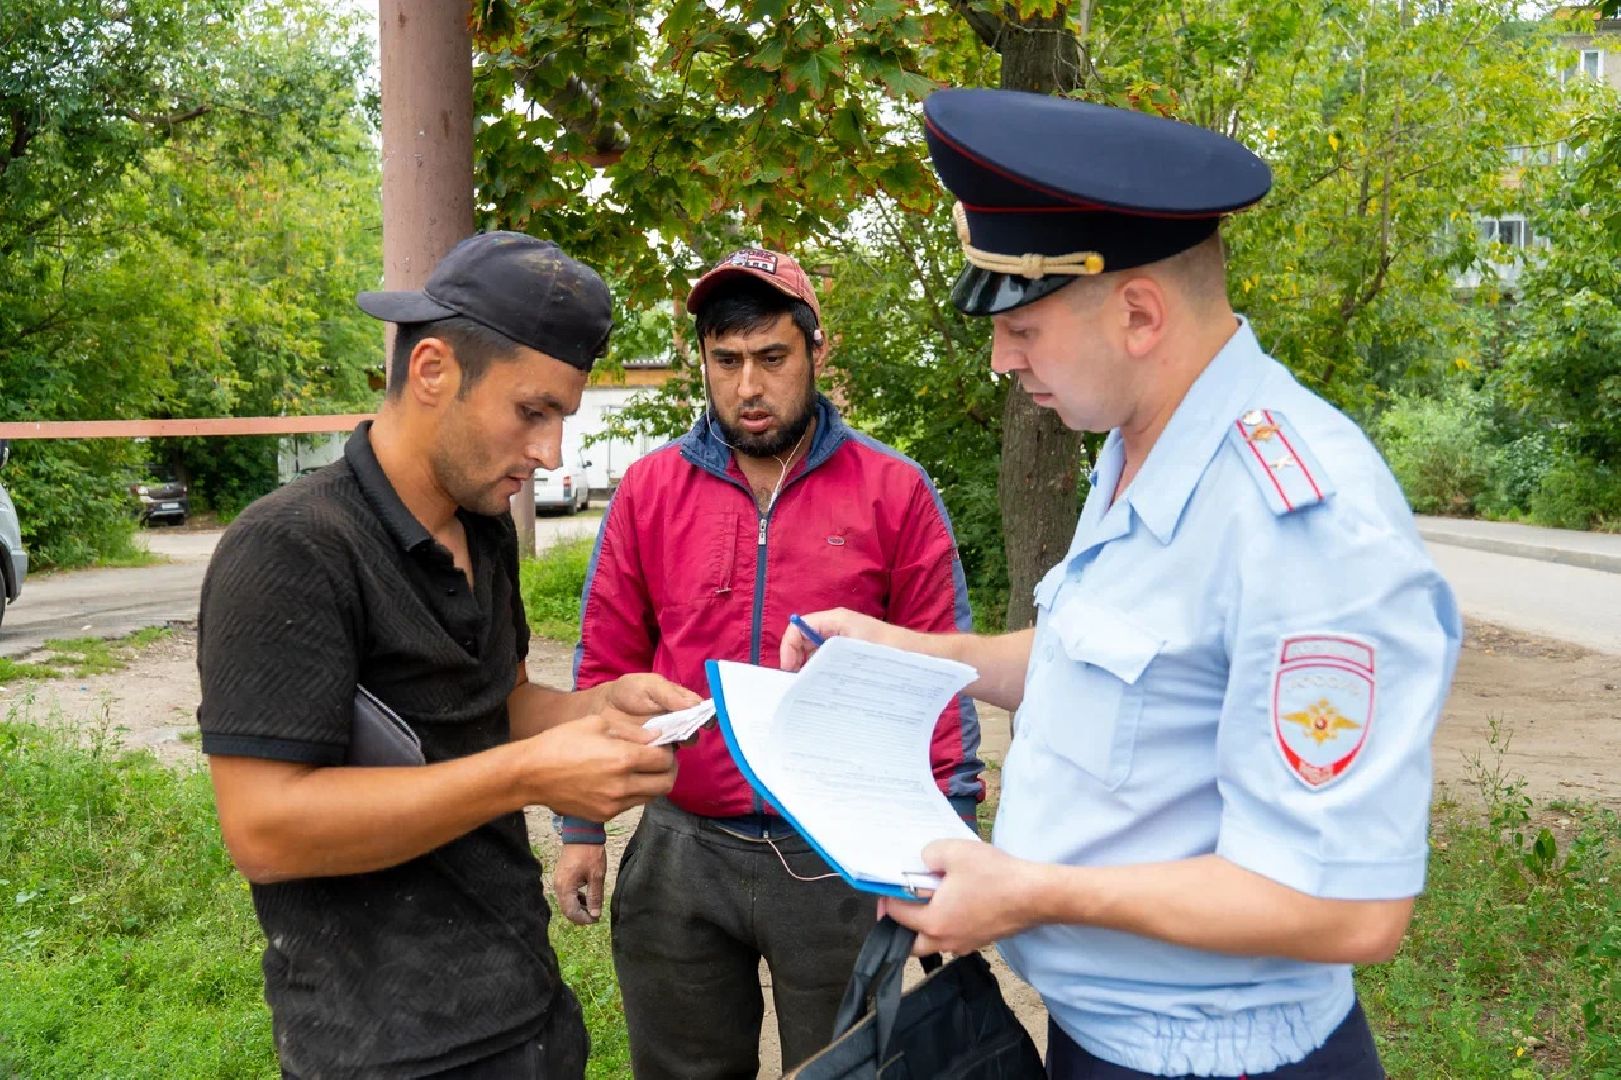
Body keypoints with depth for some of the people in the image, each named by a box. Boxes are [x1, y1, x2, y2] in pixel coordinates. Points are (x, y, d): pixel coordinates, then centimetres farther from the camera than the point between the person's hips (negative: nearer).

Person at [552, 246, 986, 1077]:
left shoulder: (894, 492, -5)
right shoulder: (648, 491, 1)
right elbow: (606, 669, 5)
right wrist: (582, 826, 5)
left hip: (842, 861, -2)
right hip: (680, 851, 2)